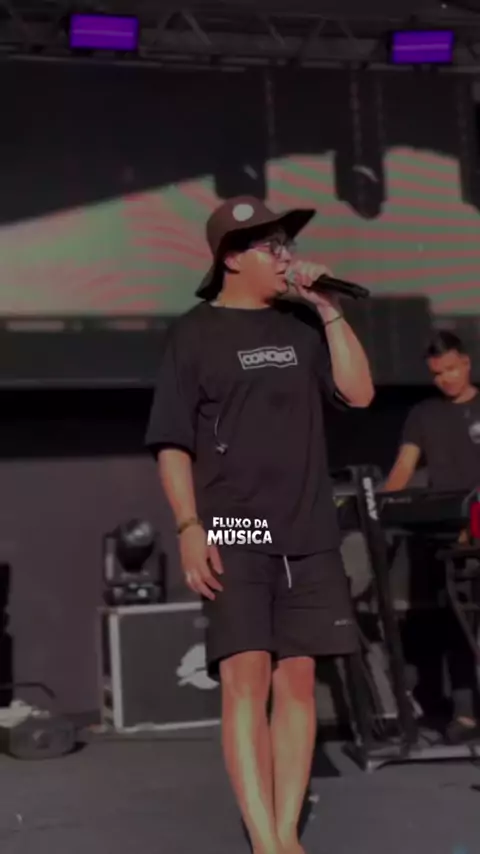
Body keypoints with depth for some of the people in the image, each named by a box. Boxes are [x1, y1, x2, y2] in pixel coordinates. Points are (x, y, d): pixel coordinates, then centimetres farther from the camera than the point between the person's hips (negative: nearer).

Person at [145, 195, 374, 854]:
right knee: (246, 679, -11)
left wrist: (327, 309, 0)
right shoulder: (196, 332, 2)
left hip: (308, 532, 4)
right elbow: (172, 442, -1)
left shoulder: (301, 325, 14)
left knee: (297, 682, 3)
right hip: (233, 532, -4)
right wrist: (189, 528, -12)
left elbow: (359, 392, 4)